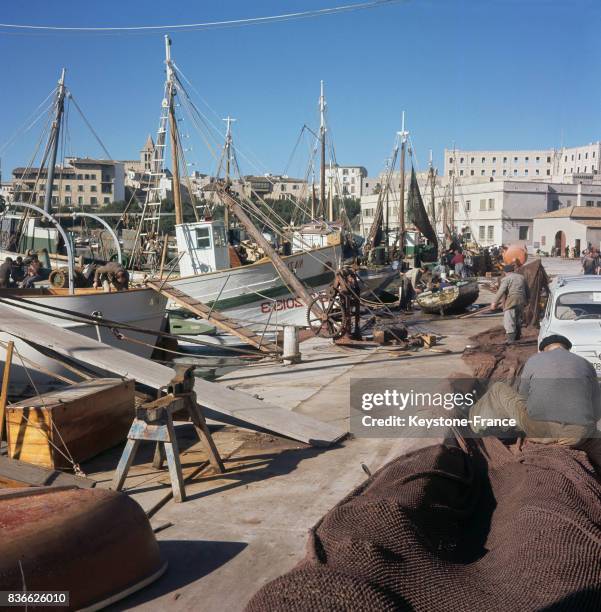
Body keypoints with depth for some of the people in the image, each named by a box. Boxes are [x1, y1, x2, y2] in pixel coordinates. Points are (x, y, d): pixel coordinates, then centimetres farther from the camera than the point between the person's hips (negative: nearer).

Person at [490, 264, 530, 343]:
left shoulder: (506, 279, -4)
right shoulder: (521, 277, 17)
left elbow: (501, 291, -16)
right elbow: (527, 291, 22)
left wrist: (494, 302, -18)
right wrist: (526, 300, 34)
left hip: (511, 302, -7)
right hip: (521, 301, 7)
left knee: (509, 321, -8)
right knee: (518, 320, 20)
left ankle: (510, 340, -15)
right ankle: (517, 337, 30)